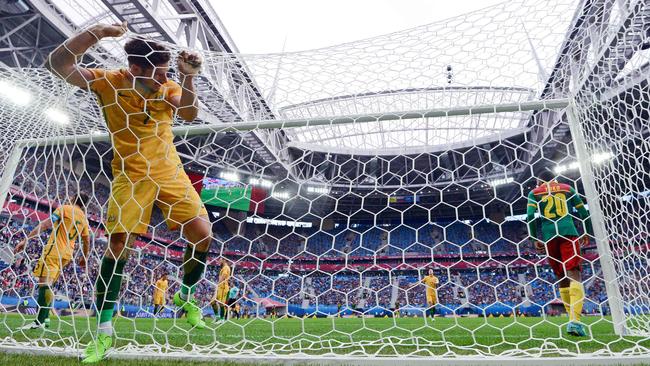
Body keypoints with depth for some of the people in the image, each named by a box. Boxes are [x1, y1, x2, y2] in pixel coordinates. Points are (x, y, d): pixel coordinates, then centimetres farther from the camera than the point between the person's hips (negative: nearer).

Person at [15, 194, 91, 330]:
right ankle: (45, 318, 13)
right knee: (48, 285, 16)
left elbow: (45, 224, -14)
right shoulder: (84, 219, 15)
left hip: (54, 250, -7)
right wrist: (84, 258, 32)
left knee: (44, 283, -13)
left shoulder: (65, 208, -3)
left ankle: (39, 321, -20)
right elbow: (87, 242, 20)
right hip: (67, 254, 7)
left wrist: (26, 239, -17)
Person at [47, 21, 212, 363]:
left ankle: (185, 297, 16)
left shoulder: (168, 86, 2)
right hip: (131, 176, -2)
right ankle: (104, 329, 6)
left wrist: (187, 77, -28)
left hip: (170, 171, 3)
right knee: (118, 243, -10)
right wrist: (96, 32, -24)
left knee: (203, 234, -8)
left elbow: (189, 113, -14)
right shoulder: (107, 81, -5)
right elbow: (56, 64, -15)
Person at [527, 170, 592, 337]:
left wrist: (535, 239, 2)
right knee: (574, 273, -10)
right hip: (568, 232, 0)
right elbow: (583, 212, 15)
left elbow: (530, 216, 0)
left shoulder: (534, 192, 14)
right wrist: (587, 233, 26)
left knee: (561, 276, 12)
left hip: (548, 236, 1)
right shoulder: (567, 188, 18)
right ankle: (574, 320, -26)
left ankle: (573, 318, 16)